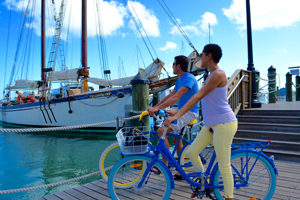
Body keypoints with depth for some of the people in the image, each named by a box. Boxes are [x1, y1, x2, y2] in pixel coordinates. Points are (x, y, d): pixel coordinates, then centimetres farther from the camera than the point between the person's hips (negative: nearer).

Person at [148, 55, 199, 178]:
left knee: (161, 131, -22)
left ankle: (164, 165, -13)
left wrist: (158, 108, -36)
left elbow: (176, 97, -30)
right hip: (182, 112, 11)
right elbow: (170, 95, 15)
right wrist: (154, 107, 8)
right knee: (176, 140, 16)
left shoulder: (189, 78, -18)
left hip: (189, 112, -11)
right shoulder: (179, 80, 14)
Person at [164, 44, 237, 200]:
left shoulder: (218, 74, -15)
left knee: (223, 165, 0)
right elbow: (199, 97, 18)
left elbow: (198, 96, -24)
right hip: (211, 124, 10)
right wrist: (176, 112, 18)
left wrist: (177, 115, -27)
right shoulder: (211, 75, 16)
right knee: (192, 152, 10)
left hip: (224, 123, -9)